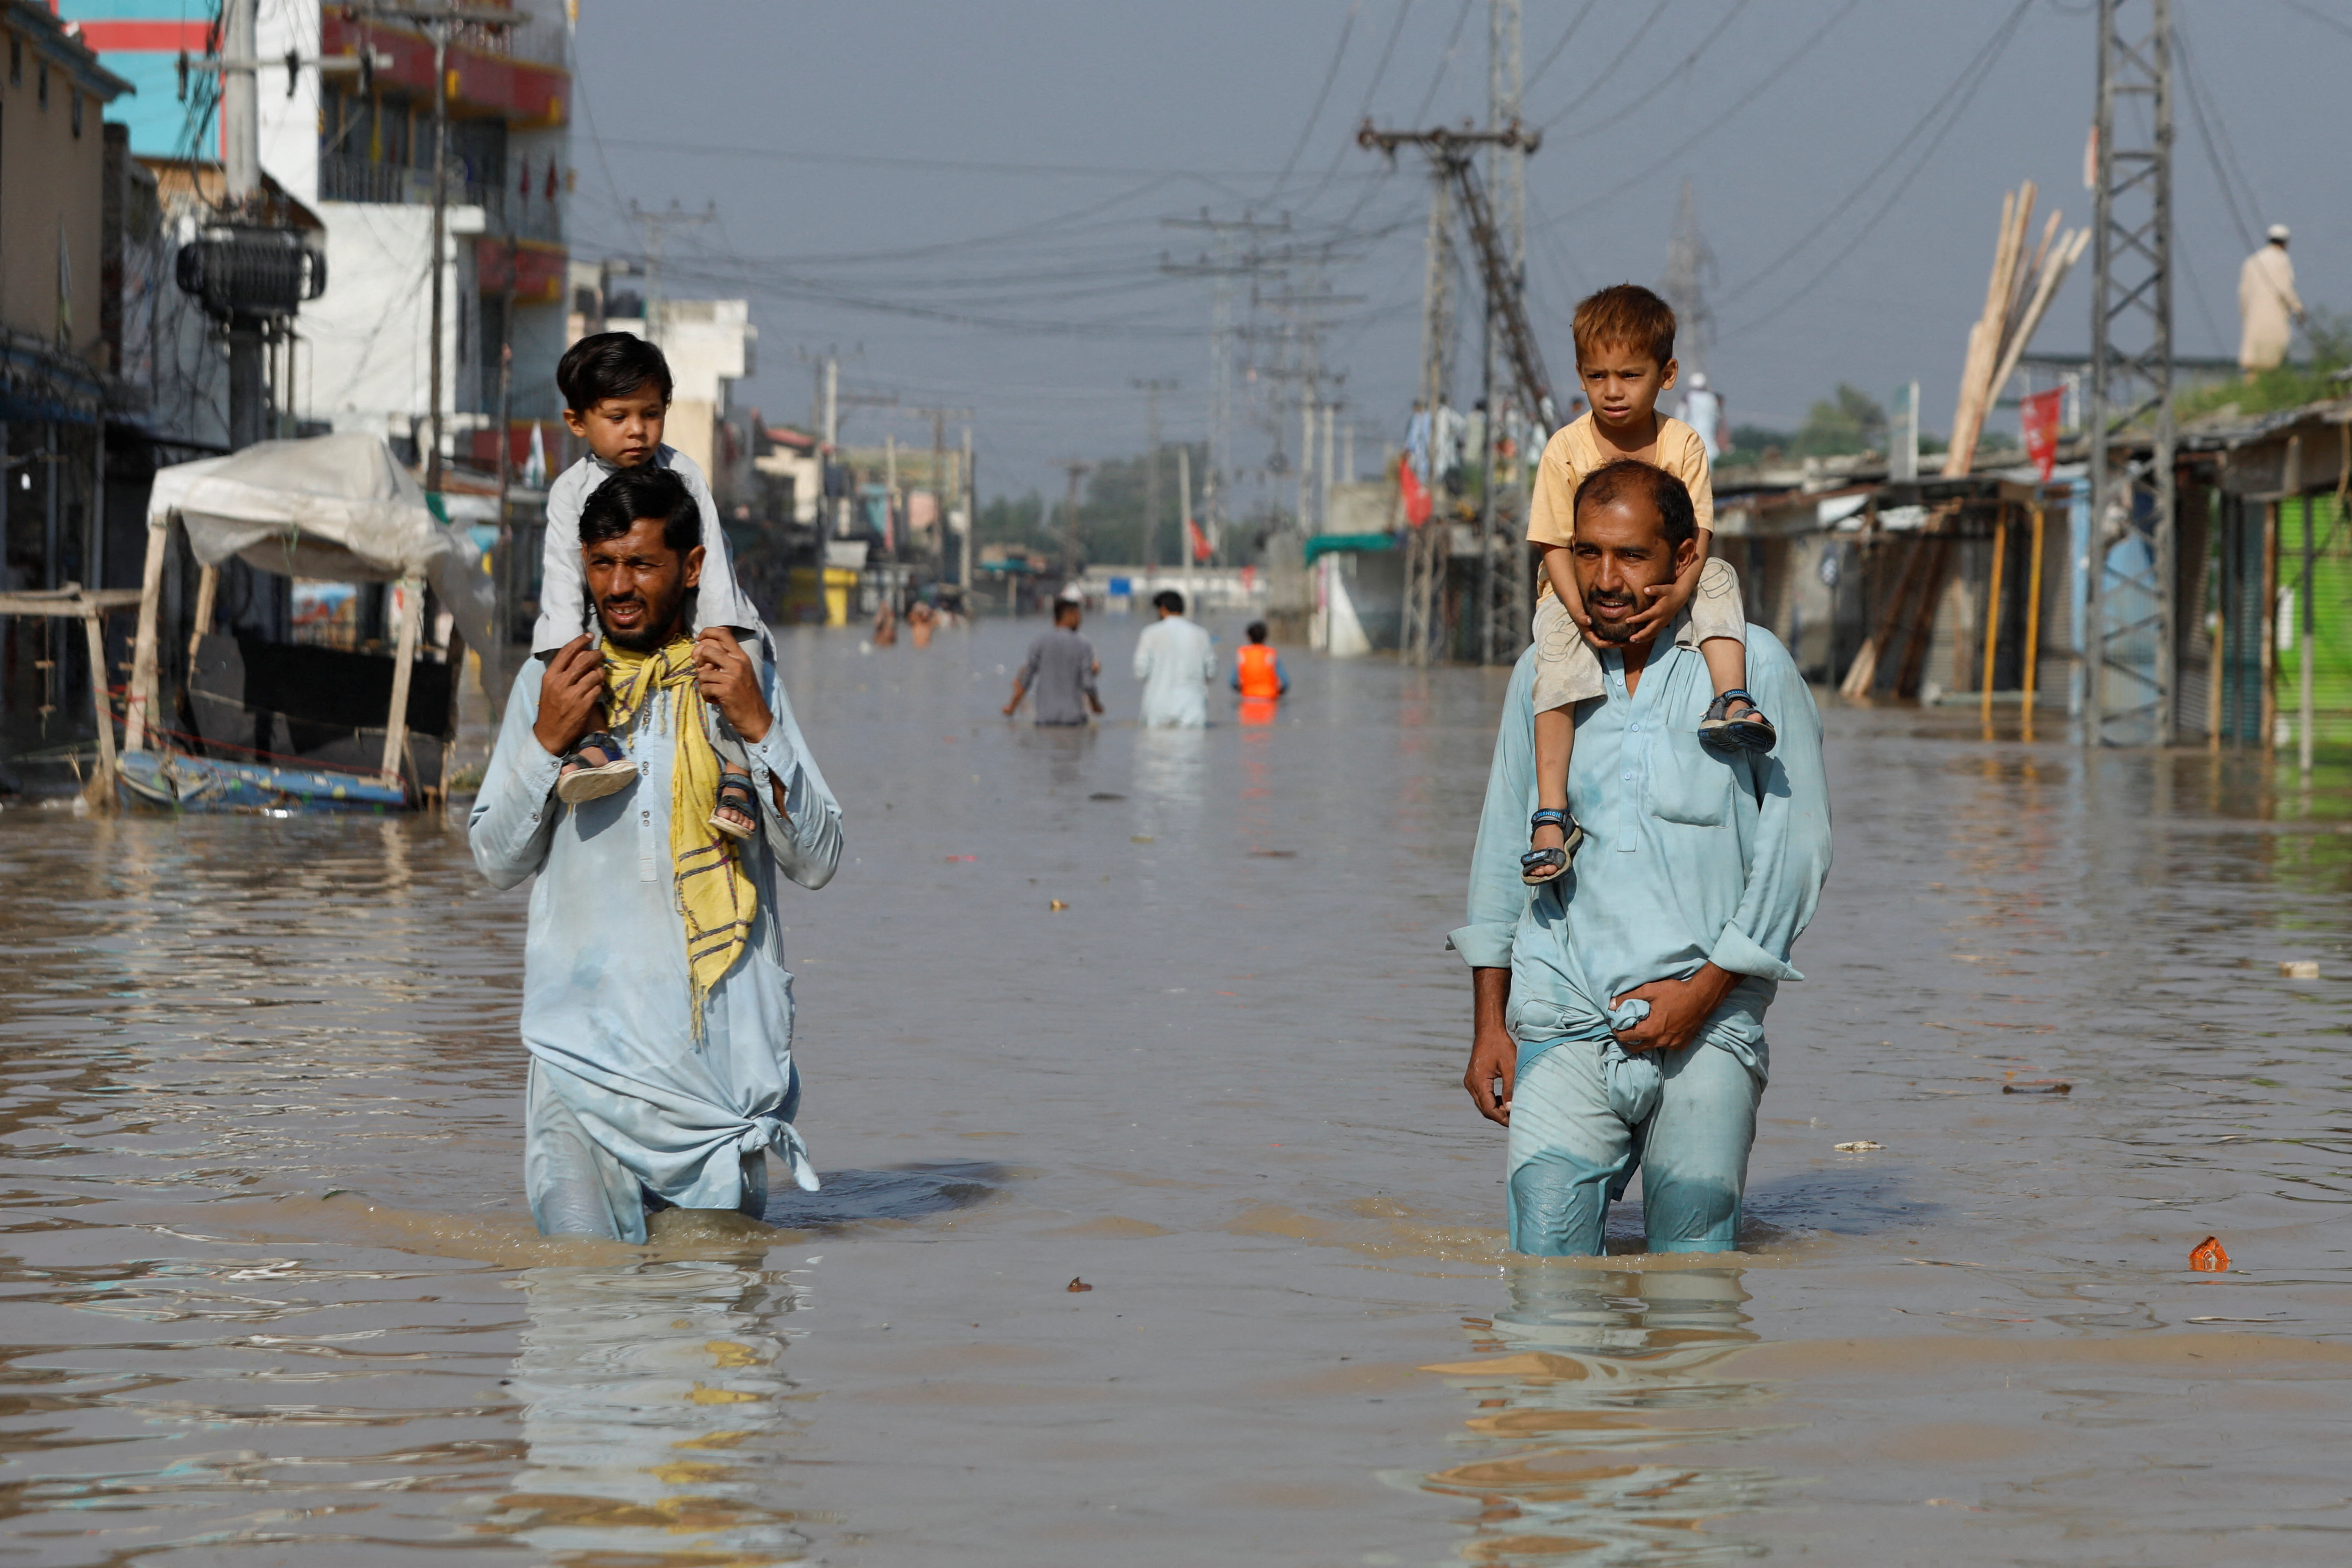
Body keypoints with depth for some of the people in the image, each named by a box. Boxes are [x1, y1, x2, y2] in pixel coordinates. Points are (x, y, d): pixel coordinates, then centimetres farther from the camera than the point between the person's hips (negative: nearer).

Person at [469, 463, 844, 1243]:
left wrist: (756, 726, -14)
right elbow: (497, 859, 7)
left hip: (719, 1033, 0)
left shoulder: (741, 677, 3)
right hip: (586, 1041, 0)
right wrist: (547, 740, -8)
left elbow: (817, 862, -1)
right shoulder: (551, 680, 5)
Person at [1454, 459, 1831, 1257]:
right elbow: (1504, 849, 17)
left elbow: (1797, 846, 0)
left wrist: (1707, 989, -8)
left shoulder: (1752, 667, 1)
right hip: (1563, 1025, 2)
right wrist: (1489, 1025, 13)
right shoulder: (1544, 672, 11)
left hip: (1706, 1037, -2)